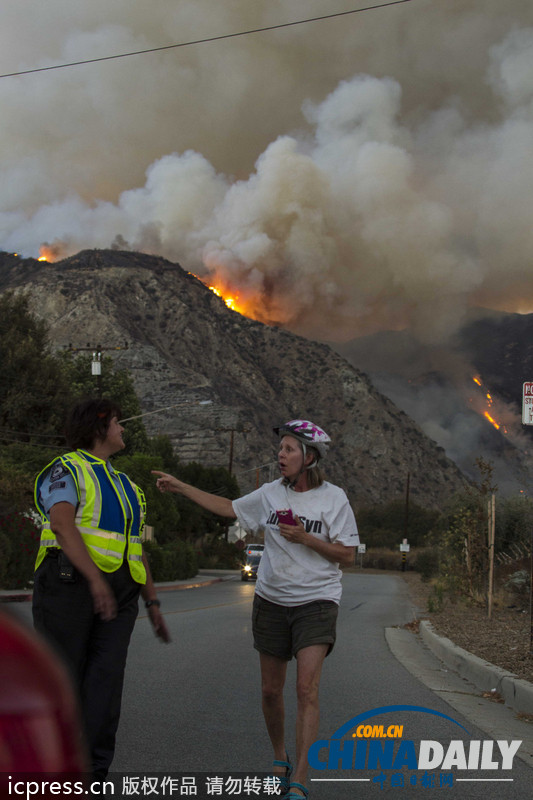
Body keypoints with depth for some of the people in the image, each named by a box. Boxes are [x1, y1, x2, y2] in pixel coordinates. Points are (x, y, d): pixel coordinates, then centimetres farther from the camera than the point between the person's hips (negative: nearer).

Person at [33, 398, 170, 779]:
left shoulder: (126, 485, 25)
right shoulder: (67, 469, 1)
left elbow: (137, 549, 25)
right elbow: (63, 525, -16)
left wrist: (153, 603, 19)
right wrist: (96, 579, -27)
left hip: (118, 589, 6)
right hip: (70, 580, -6)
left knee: (107, 676, -8)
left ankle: (93, 772, -9)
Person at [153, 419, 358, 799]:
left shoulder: (333, 498, -7)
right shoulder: (271, 494, 3)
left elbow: (347, 555, -5)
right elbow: (228, 507, 17)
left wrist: (306, 538, -17)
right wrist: (181, 487, 16)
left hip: (316, 602, -4)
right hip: (272, 600, 4)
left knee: (307, 689, -17)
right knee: (271, 690, 10)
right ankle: (280, 759, 33)